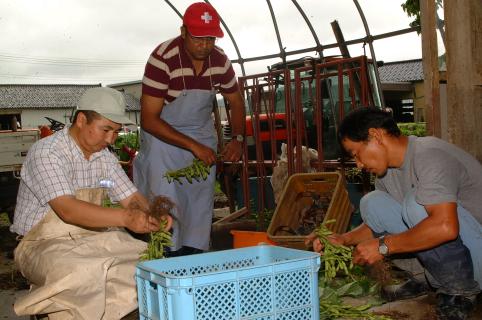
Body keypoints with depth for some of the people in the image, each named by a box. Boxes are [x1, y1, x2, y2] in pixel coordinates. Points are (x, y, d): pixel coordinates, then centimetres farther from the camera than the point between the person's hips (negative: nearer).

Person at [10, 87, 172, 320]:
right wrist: (125, 217, -39)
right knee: (84, 274, -38)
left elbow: (132, 198, 7)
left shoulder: (105, 157, 8)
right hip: (43, 245, -6)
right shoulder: (46, 153, -16)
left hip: (92, 240, 7)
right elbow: (67, 210, -28)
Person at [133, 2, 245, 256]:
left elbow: (236, 103, 7)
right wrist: (193, 146, -29)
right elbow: (148, 120, -25)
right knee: (165, 199, -10)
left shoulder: (220, 61, -10)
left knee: (202, 195, 4)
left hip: (202, 132, 5)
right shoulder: (163, 59, -26)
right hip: (162, 132, -4)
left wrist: (238, 138, -11)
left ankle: (195, 252, 15)